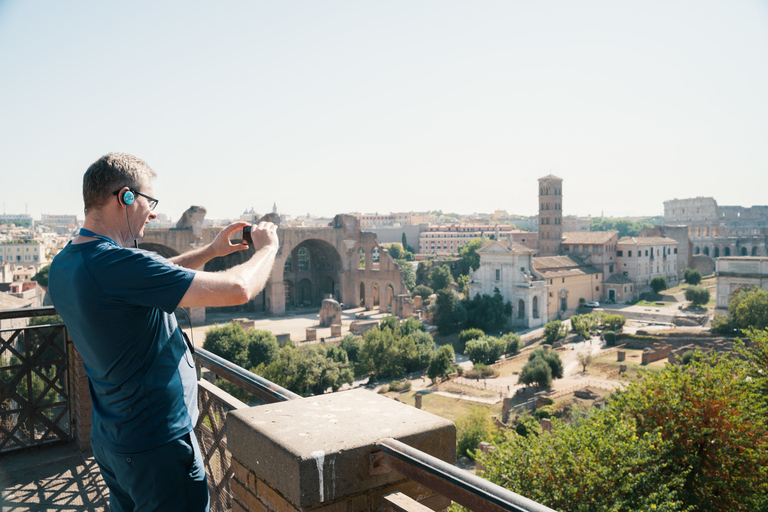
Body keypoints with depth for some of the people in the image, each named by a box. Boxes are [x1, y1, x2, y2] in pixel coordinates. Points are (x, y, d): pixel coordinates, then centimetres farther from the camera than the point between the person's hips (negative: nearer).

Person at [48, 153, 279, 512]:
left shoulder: (64, 265, 1)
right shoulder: (116, 264, -28)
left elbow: (155, 277, 17)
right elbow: (238, 290, -28)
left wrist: (210, 251, 13)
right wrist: (267, 247, -9)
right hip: (157, 445, -9)